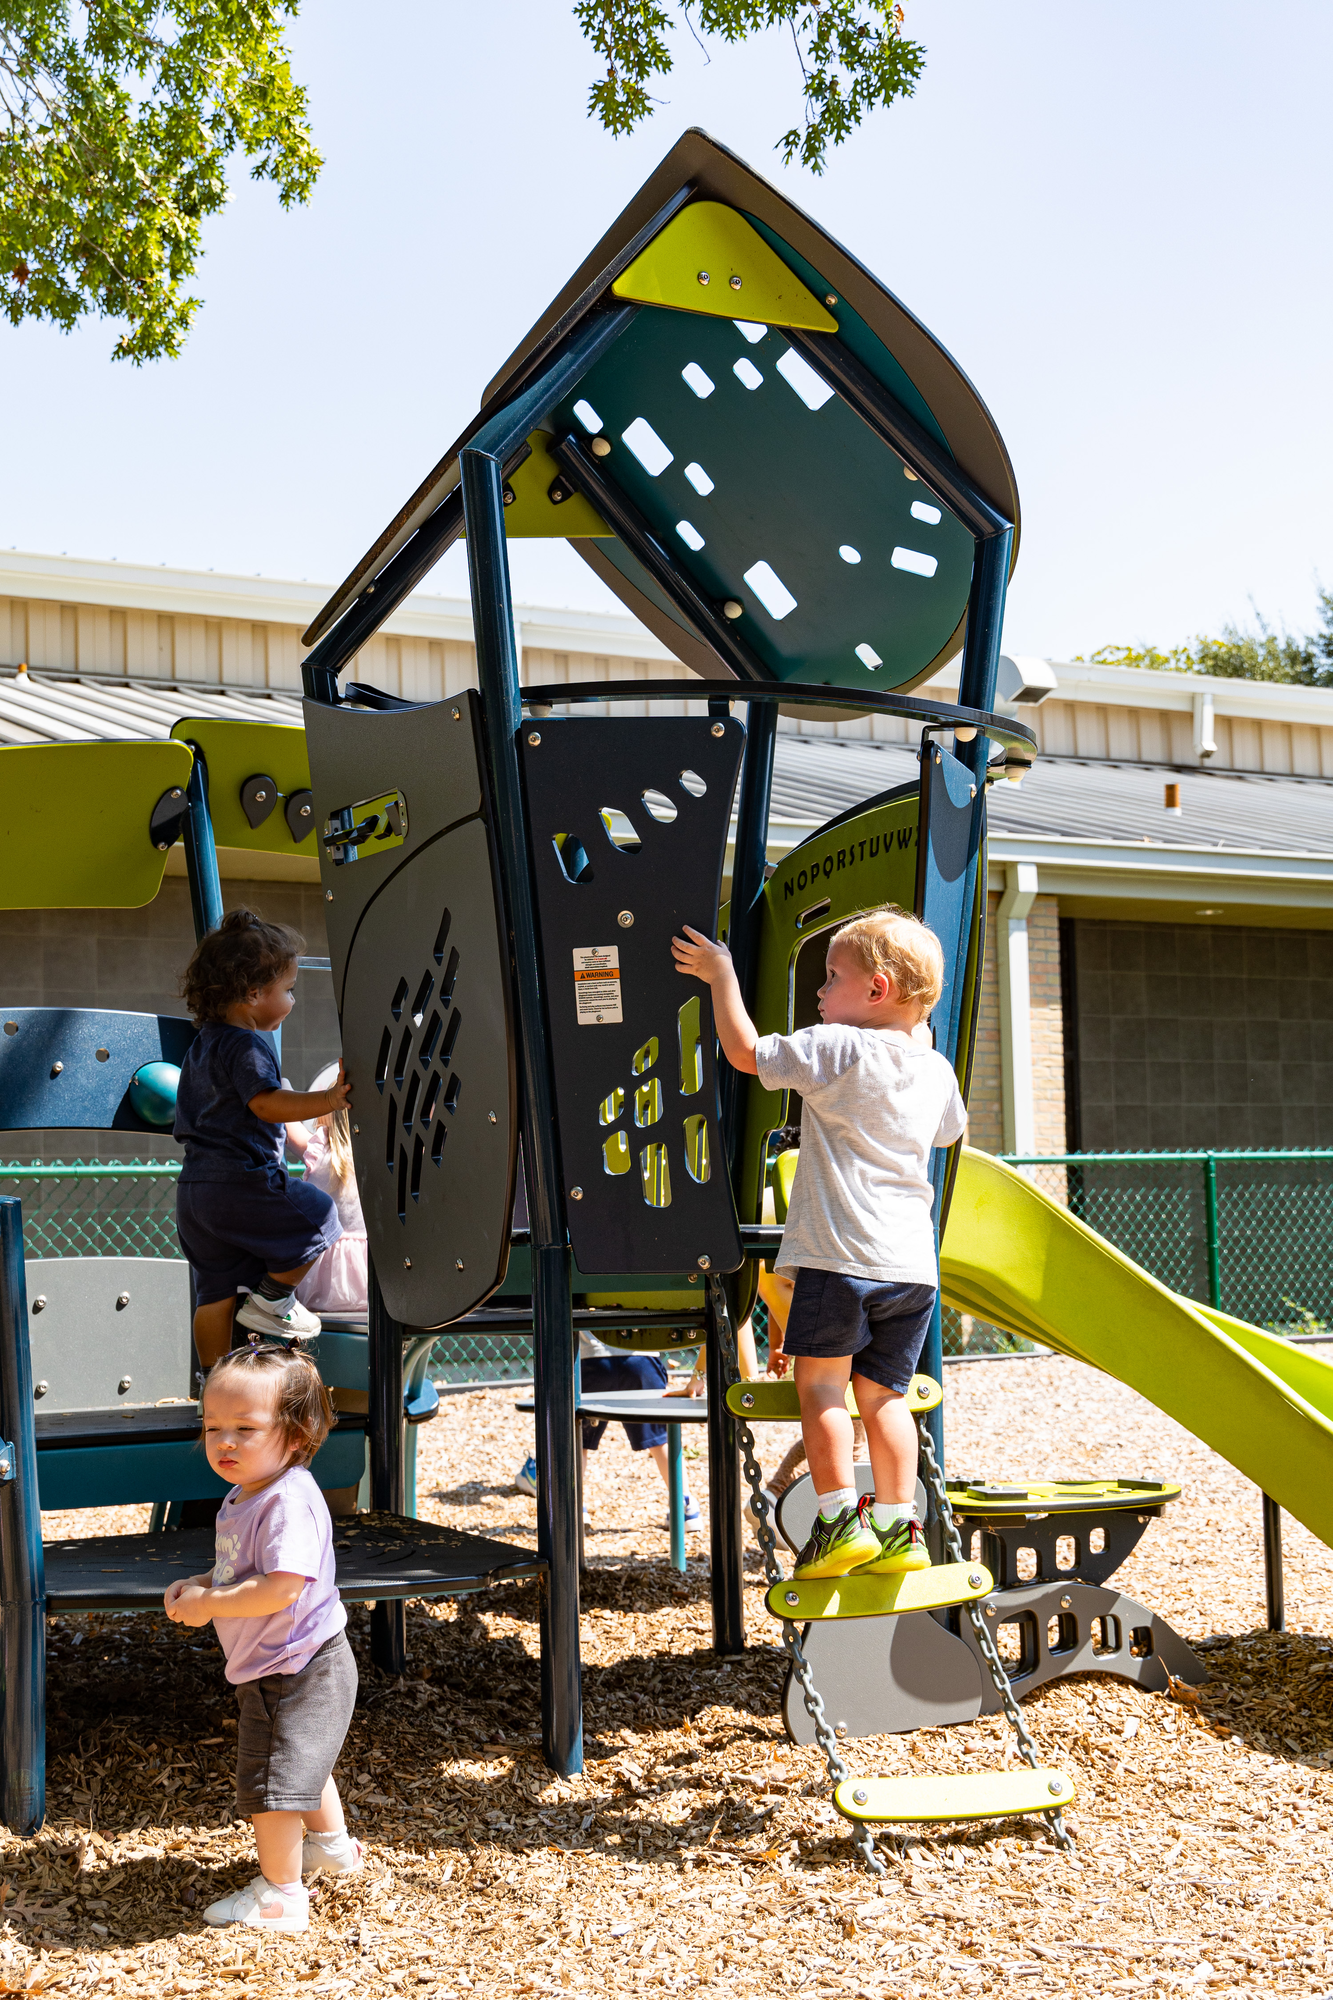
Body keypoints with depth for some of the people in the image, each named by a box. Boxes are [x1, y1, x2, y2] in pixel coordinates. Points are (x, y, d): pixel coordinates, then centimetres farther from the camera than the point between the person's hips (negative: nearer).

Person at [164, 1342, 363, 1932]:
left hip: (298, 1671, -11)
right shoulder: (243, 1497, 4)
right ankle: (332, 1842, 50)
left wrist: (207, 1605, -26)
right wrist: (200, 1584, -1)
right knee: (300, 1761, 29)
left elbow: (279, 1589, -36)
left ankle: (280, 1894, 12)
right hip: (275, 1667, 11)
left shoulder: (289, 1501, -28)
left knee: (271, 1780, -3)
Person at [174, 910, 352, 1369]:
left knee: (216, 1290, 11)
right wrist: (328, 1100, -30)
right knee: (317, 1219, 6)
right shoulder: (247, 1046, -13)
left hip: (194, 1187, 10)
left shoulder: (201, 1045, 19)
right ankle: (270, 1299, 11)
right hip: (243, 1180, -10)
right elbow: (267, 1104, -25)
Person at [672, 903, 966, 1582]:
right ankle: (897, 1527, 6)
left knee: (820, 1380, 2)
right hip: (912, 1263, 6)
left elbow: (746, 1052, -5)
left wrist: (721, 974, 6)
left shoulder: (836, 1049, -8)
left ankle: (840, 1519, -2)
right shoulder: (935, 1069, 12)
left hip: (837, 1255, -6)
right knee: (883, 1391, 10)